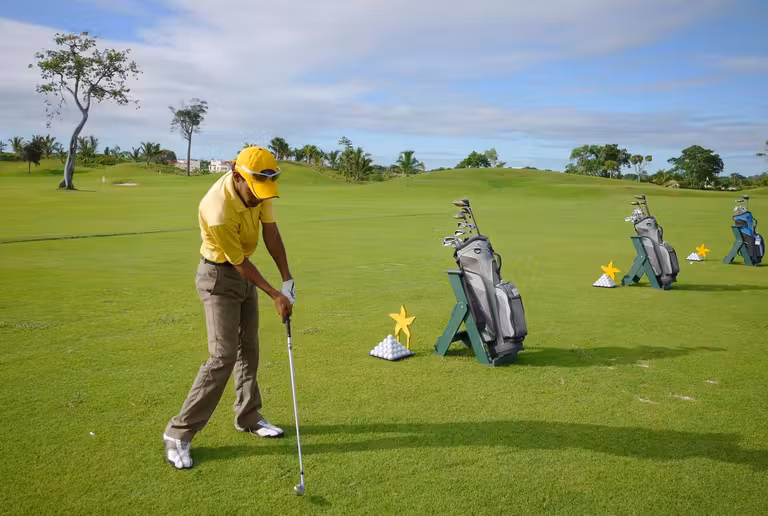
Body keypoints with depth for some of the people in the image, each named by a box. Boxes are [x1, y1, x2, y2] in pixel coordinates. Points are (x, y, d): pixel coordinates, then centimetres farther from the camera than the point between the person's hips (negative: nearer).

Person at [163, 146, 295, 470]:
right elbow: (239, 262, -23)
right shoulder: (219, 211, -34)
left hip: (245, 273, 8)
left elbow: (271, 232, -6)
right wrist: (275, 295, -15)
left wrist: (287, 279, -10)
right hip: (220, 277, -7)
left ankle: (248, 417, 28)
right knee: (223, 357, -10)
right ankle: (179, 433, 1)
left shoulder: (258, 187, -13)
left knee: (249, 348, 13)